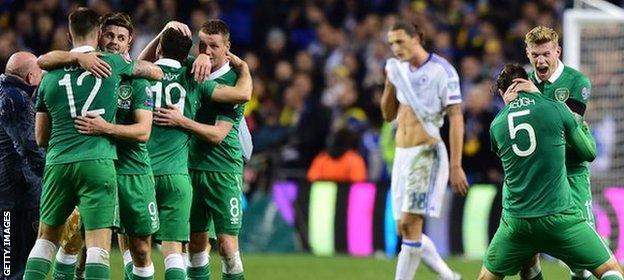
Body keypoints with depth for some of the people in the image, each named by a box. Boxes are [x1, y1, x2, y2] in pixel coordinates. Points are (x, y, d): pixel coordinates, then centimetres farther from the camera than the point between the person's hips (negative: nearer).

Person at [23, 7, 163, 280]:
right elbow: (155, 72, 19)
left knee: (46, 237, 17)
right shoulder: (113, 63, 2)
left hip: (57, 163, 3)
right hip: (98, 162, -3)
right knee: (99, 244, -5)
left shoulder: (50, 76, 11)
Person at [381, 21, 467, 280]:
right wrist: (390, 83, 1)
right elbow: (388, 115, 18)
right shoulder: (400, 69, 11)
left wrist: (456, 166, -17)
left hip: (427, 154, -8)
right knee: (406, 230, 8)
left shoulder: (441, 71, -10)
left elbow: (456, 119, -12)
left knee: (409, 224, -14)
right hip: (402, 154, 8)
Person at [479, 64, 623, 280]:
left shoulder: (496, 125, 5)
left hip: (516, 221, 3)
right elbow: (589, 153, 8)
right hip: (559, 217, -2)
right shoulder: (557, 109, -2)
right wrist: (584, 128, 30)